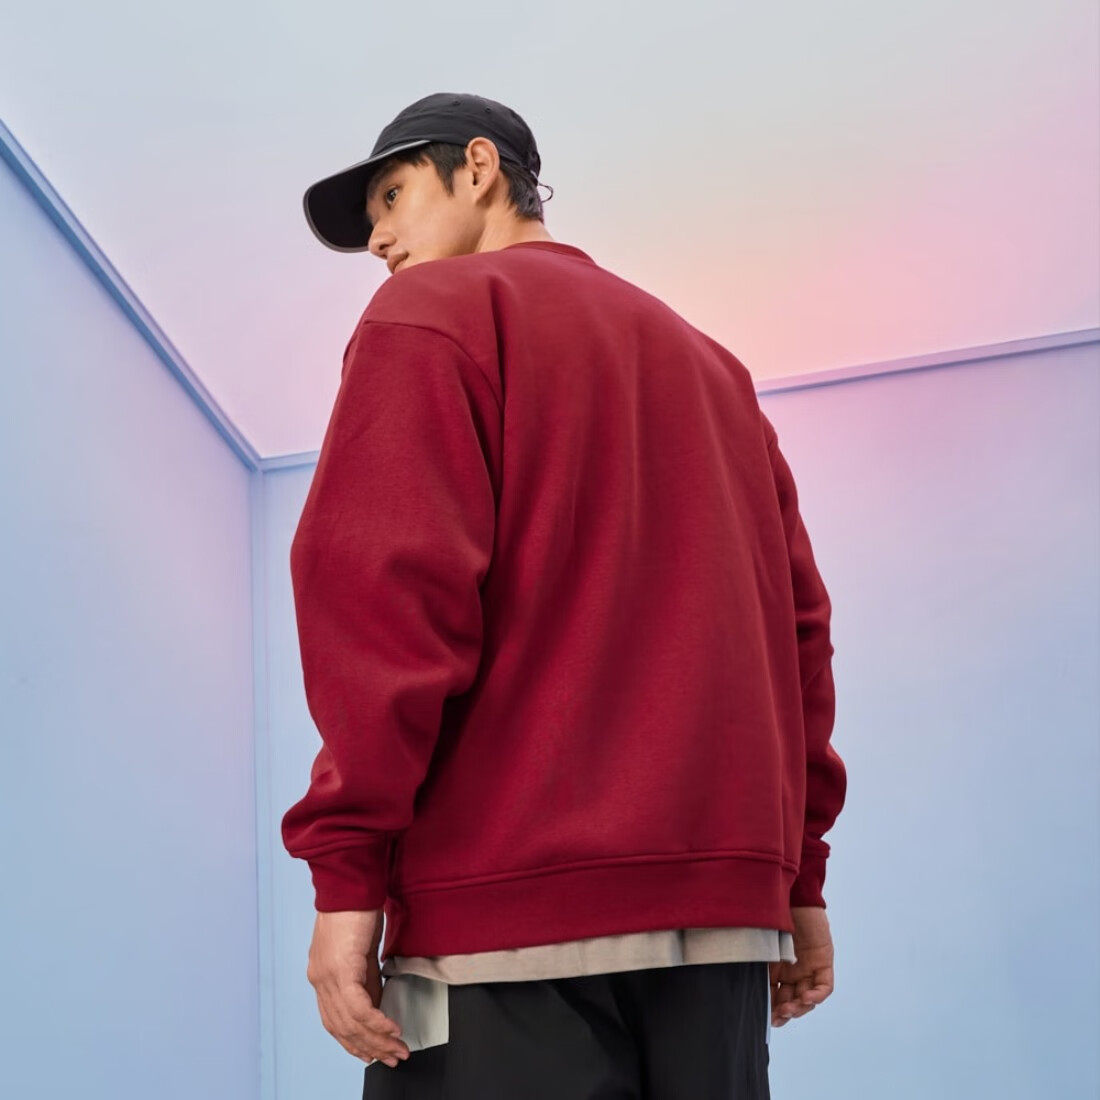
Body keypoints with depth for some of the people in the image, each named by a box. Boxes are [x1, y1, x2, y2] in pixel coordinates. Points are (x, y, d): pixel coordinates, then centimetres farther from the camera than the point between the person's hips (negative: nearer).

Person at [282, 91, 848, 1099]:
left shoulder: (430, 310, 5)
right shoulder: (710, 363, 25)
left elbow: (390, 582, -10)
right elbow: (797, 623, 19)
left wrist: (346, 868, -12)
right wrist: (798, 878, 19)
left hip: (508, 910, -6)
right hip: (722, 915, 7)